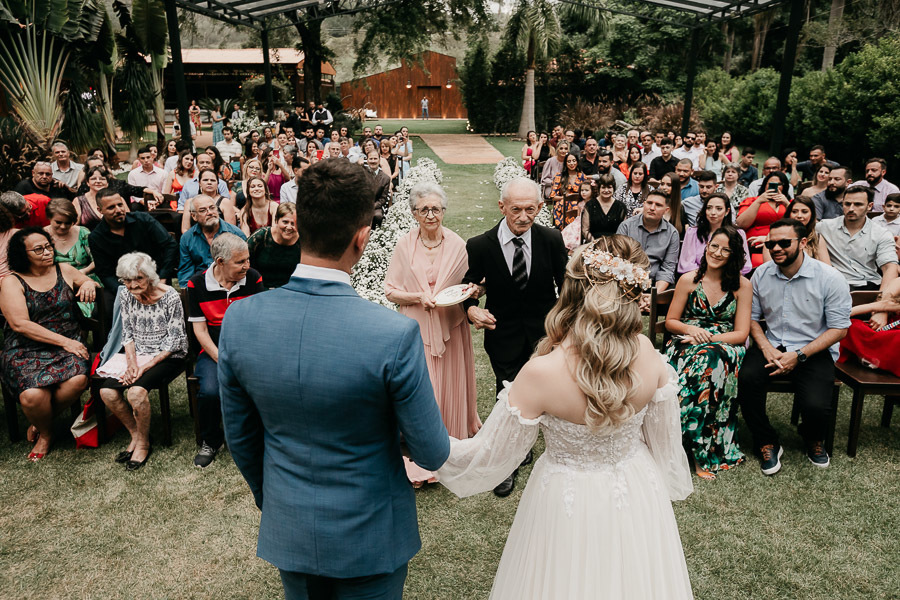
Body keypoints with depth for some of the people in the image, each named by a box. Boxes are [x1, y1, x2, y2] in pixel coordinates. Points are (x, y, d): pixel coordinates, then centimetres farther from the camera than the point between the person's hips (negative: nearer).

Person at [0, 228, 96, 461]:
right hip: (25, 351, -2)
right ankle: (45, 434, 6)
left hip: (67, 344, 3)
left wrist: (89, 284, 0)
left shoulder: (65, 271, 11)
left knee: (78, 379, -31)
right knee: (32, 395, -31)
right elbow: (20, 324, -10)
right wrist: (63, 341, -17)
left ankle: (42, 422, 2)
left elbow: (90, 283, 29)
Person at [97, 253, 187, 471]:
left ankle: (143, 443, -5)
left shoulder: (170, 297, -16)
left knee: (136, 391, -29)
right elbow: (127, 333, 7)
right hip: (136, 353, 6)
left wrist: (147, 365, -19)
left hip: (168, 356, -6)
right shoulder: (125, 295, 1)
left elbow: (175, 340, -13)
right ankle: (136, 435, 6)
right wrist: (132, 363, -10)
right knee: (107, 392, -17)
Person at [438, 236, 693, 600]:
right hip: (638, 496, 4)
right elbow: (665, 438, -3)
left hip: (572, 504, -3)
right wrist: (668, 485, 18)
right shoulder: (648, 354, -20)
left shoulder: (541, 374, -32)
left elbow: (488, 457, -20)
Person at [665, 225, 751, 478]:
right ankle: (702, 447, -22)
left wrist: (708, 338, -14)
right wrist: (690, 329, -11)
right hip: (687, 343, 0)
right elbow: (670, 321, 10)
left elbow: (741, 333, 0)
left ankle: (703, 452, -24)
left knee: (711, 362, -37)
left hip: (724, 346, 0)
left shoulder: (742, 286, 4)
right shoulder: (689, 280, 6)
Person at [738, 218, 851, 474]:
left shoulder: (829, 278, -9)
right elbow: (752, 317, 8)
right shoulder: (761, 274, 2)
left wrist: (799, 355, -16)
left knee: (816, 406, -25)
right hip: (772, 345, 3)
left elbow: (839, 328, -7)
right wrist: (766, 348, -11)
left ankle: (813, 440, 17)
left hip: (814, 351, -2)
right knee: (746, 378, -29)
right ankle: (767, 443, -3)